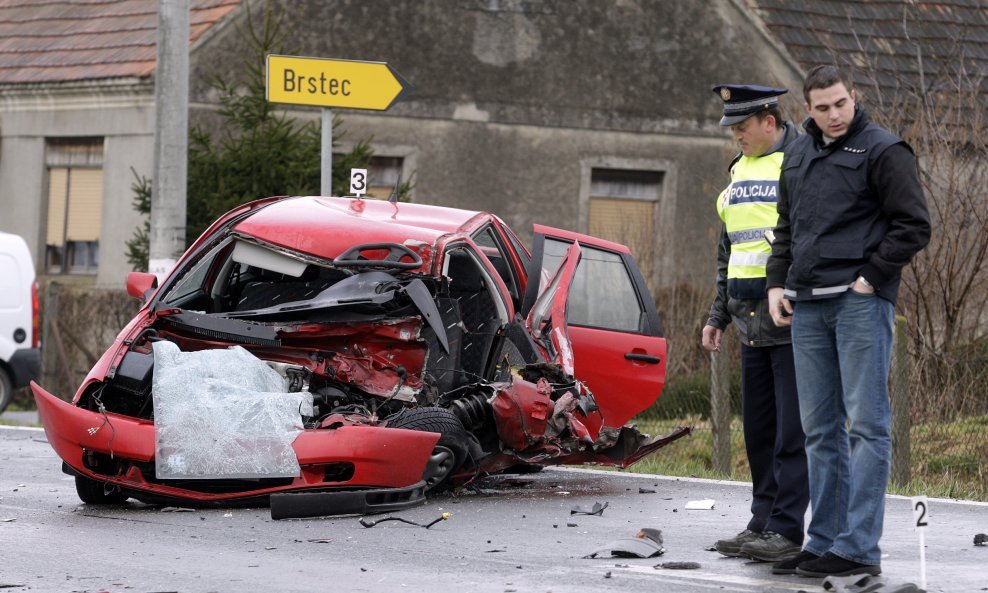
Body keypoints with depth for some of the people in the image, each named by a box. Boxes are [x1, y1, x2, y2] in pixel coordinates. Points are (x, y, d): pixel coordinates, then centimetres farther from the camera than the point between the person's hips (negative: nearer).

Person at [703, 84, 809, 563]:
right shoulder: (739, 172, 19)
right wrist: (719, 315, 24)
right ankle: (763, 523, 16)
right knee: (758, 430, 10)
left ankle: (787, 530, -7)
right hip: (753, 325, 8)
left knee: (792, 430, -7)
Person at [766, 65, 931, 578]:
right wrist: (777, 284, 13)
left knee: (865, 424, -6)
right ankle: (823, 542, 13)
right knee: (820, 429, 8)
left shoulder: (882, 151, -4)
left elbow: (914, 226, -7)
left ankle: (859, 547, -8)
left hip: (861, 303, -7)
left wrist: (871, 277, -11)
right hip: (808, 306, 7)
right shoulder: (798, 155, 17)